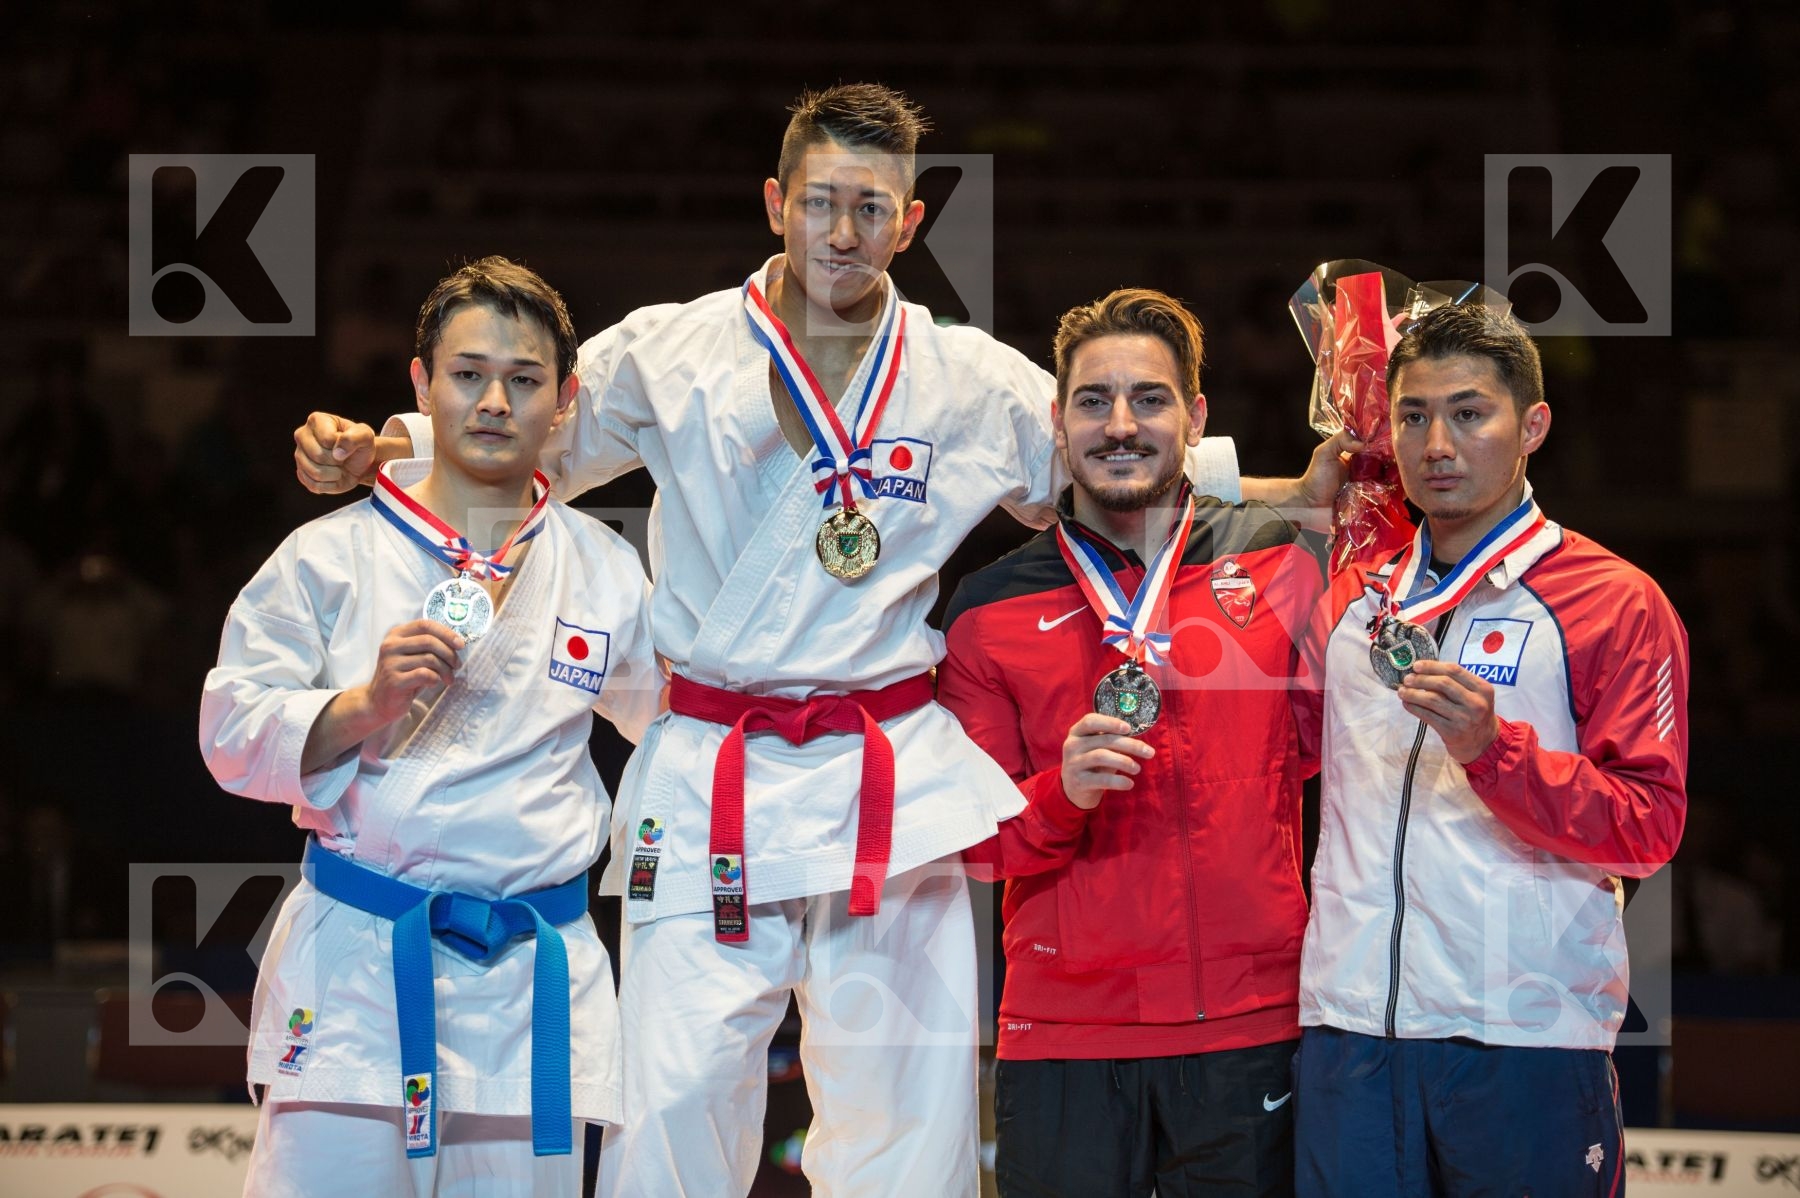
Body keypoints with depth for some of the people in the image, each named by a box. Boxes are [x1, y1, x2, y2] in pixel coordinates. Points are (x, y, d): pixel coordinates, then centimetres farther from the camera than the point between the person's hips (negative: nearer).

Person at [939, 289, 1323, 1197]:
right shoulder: (991, 611, 6)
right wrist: (1061, 793, -14)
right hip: (1063, 1036, 0)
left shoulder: (1279, 560, 5)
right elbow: (973, 841, 5)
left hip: (1252, 1026, 0)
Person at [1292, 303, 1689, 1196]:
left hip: (1524, 1034, -4)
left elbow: (1650, 828, -5)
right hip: (1351, 1020, 4)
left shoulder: (1614, 603, 0)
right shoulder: (1352, 596, 15)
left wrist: (1494, 748, -20)